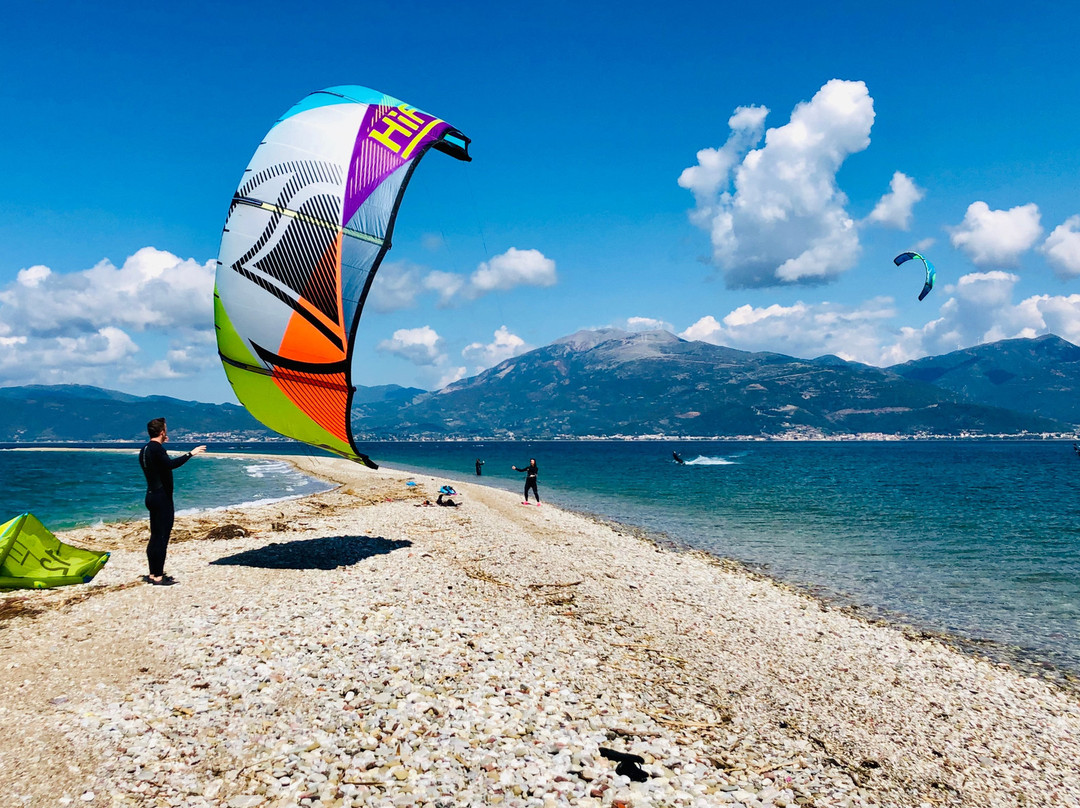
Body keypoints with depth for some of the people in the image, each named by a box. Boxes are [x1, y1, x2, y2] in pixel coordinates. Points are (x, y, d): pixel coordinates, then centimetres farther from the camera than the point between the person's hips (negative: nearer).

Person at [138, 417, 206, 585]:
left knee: (155, 536, 15)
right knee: (161, 537, -7)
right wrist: (190, 454, -27)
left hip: (151, 495, 10)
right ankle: (158, 577, -5)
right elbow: (170, 464, -34)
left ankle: (153, 573, 21)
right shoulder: (157, 449, -17)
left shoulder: (145, 450, 13)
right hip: (162, 497, -10)